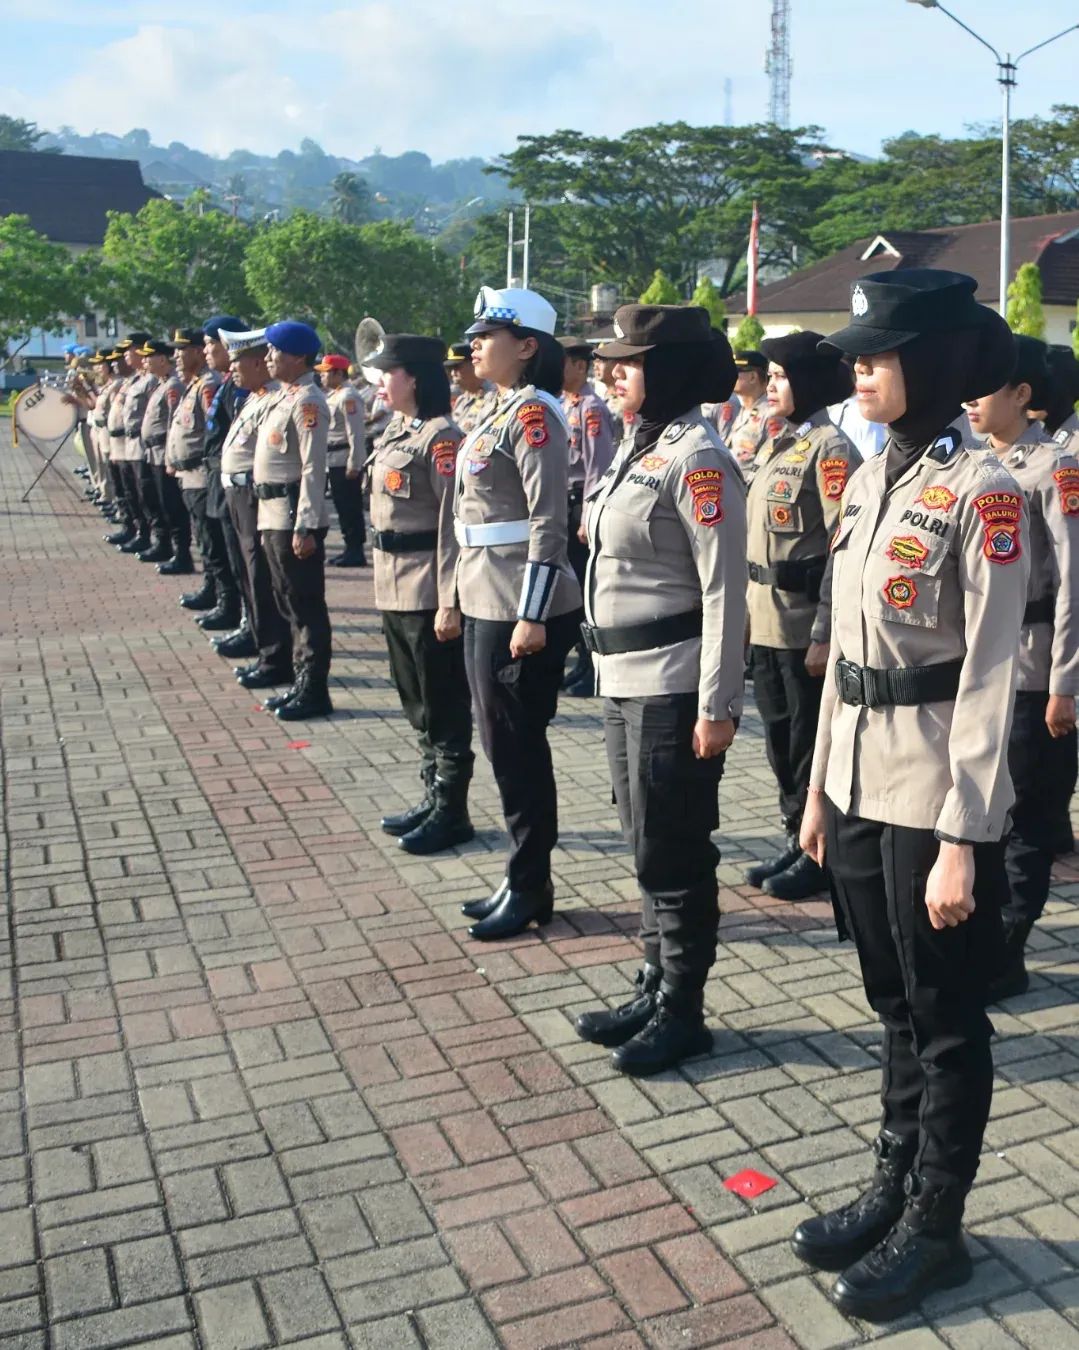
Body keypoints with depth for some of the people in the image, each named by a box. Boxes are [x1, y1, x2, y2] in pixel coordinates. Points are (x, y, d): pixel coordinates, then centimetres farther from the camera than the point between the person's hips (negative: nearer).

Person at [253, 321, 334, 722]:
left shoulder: (307, 401, -14)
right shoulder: (282, 396, 16)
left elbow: (313, 469, -19)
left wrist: (305, 527, -22)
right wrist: (269, 516, 20)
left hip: (294, 516, -10)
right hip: (273, 513, 10)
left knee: (306, 605, -3)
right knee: (289, 603, 15)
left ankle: (314, 692, 4)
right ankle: (302, 682, 24)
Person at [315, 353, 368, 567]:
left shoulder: (348, 396, -14)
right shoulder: (333, 394, 16)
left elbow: (355, 433, -18)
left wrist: (354, 465, -21)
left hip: (346, 461, -10)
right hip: (335, 460, 10)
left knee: (350, 507, -4)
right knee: (342, 505, 13)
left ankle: (356, 551, 1)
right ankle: (350, 549, 19)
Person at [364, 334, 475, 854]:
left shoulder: (441, 436, -14)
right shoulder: (396, 431, 13)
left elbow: (454, 522, -18)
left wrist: (449, 600, -21)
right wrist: (386, 580, 19)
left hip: (428, 590, -9)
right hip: (394, 587, 9)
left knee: (443, 704, 1)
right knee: (416, 700, 16)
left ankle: (452, 812, 12)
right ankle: (433, 796, 28)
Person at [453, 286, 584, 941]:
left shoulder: (533, 413, -14)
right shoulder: (502, 412, 15)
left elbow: (549, 523, -20)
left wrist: (532, 615, -23)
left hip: (521, 607, -10)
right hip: (489, 602, 10)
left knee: (518, 746, 0)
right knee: (505, 744, 15)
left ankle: (532, 888, 13)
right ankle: (522, 879, 26)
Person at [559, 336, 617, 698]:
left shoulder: (591, 408, -13)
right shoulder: (563, 405, 14)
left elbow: (598, 467, -18)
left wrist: (588, 518, -20)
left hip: (582, 504, -9)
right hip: (563, 504, 9)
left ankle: (597, 670, 7)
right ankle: (584, 661, 25)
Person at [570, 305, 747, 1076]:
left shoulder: (698, 458, -15)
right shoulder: (638, 446, 13)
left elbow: (724, 590, -18)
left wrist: (718, 704, -19)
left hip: (673, 686, -9)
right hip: (624, 679, 9)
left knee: (674, 852, 2)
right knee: (647, 846, 16)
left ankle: (683, 1011, 16)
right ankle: (656, 988, 30)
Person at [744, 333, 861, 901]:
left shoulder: (830, 449, -12)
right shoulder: (778, 445, 14)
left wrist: (825, 634, -19)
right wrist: (749, 607, 16)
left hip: (804, 625, -8)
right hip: (765, 620, 8)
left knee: (811, 743, 3)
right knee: (780, 738, 15)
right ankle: (796, 842, 28)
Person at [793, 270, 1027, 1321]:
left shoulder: (982, 492, -14)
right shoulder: (869, 478, 9)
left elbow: (988, 678, -16)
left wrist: (962, 839, -17)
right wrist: (819, 785, 14)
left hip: (932, 792, -7)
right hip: (860, 780, 7)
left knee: (945, 1017, 9)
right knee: (893, 1002, 19)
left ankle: (934, 1228, 26)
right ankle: (892, 1192, 35)